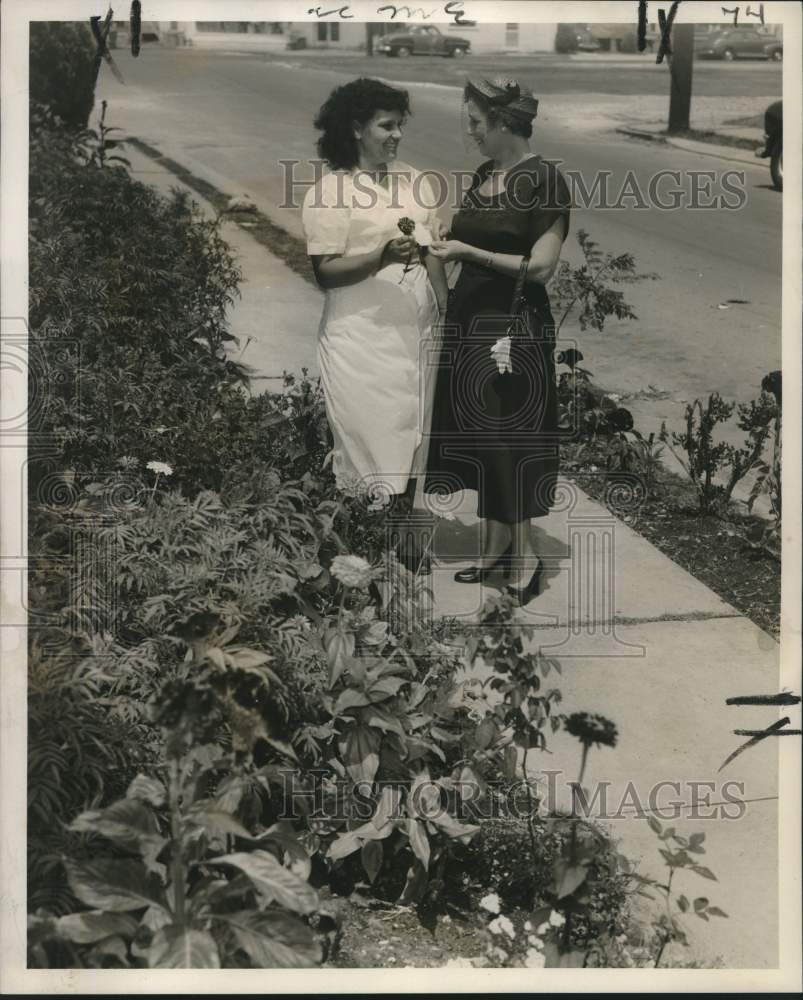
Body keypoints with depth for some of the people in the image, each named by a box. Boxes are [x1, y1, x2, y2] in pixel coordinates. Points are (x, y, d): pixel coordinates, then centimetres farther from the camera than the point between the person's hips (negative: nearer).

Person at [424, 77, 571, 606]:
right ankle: (495, 542, 23)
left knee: (509, 434, -1)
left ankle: (525, 550, 12)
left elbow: (541, 266, -17)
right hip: (472, 316, 8)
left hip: (515, 324, -7)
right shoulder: (483, 174, 9)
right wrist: (440, 243, 2)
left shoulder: (544, 180, -13)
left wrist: (467, 251, -16)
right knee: (478, 433, 11)